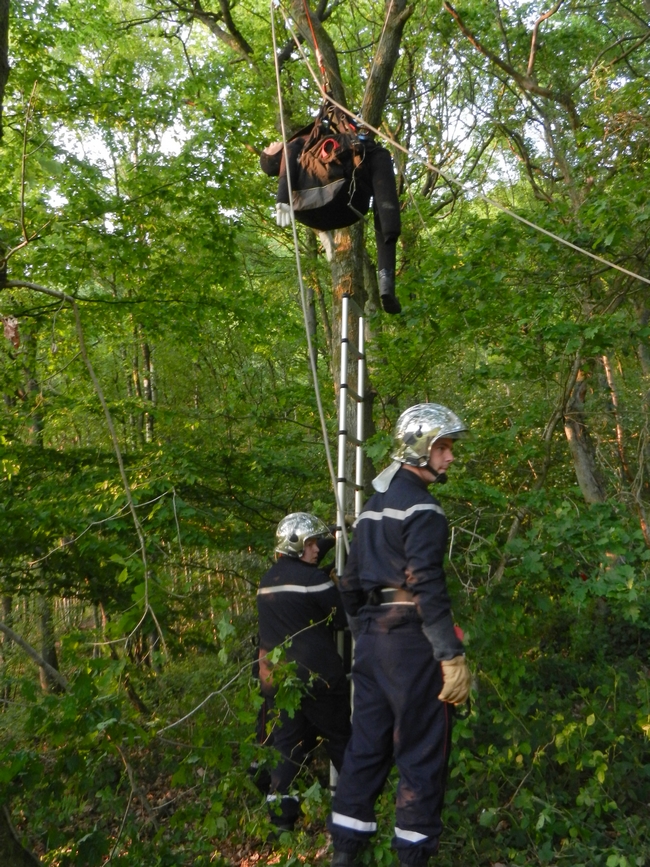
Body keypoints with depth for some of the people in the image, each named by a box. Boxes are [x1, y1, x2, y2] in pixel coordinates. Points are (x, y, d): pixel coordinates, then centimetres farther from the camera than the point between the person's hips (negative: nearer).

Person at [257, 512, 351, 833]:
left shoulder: (266, 581, 10)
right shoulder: (313, 578, -15)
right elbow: (342, 619, -9)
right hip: (315, 674, -7)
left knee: (287, 740, 11)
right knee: (339, 737, 7)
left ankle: (280, 810, 10)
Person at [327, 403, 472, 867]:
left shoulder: (374, 503, 16)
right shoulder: (421, 507, -12)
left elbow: (351, 581, 19)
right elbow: (428, 587, -20)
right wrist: (452, 655, -19)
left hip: (372, 637, 9)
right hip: (411, 638, -9)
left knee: (368, 742, 13)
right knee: (423, 749, 2)